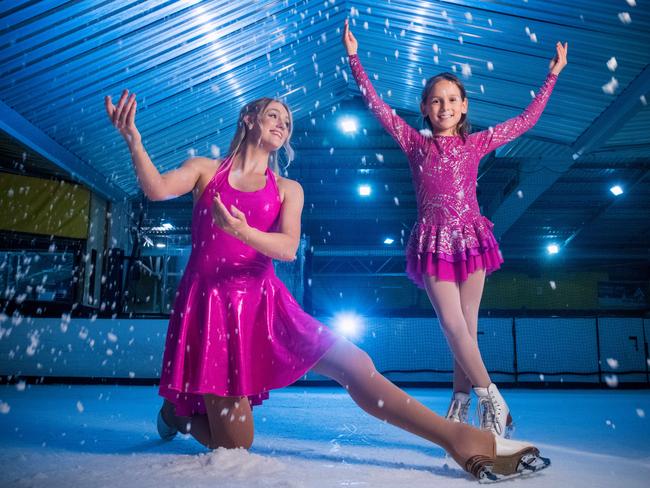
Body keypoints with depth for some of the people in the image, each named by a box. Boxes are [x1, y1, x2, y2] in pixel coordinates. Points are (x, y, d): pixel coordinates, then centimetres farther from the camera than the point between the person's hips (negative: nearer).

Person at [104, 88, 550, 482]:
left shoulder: (288, 189, 13)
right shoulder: (205, 170, 9)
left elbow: (288, 248, -5)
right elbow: (157, 190, -10)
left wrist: (243, 232, -23)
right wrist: (133, 138, -25)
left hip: (263, 301, 3)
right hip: (210, 302, -2)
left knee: (352, 363, -15)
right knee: (234, 445, -6)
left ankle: (464, 440, -15)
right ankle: (179, 412, 27)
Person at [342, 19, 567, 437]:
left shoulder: (476, 144, 10)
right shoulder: (416, 144, 8)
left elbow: (526, 120, 17)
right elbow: (378, 106, 8)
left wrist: (553, 75, 20)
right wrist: (354, 59, 6)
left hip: (470, 237, 1)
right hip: (434, 241, -1)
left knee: (465, 327, 0)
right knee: (453, 324, -10)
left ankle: (461, 406, 9)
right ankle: (493, 401, -2)